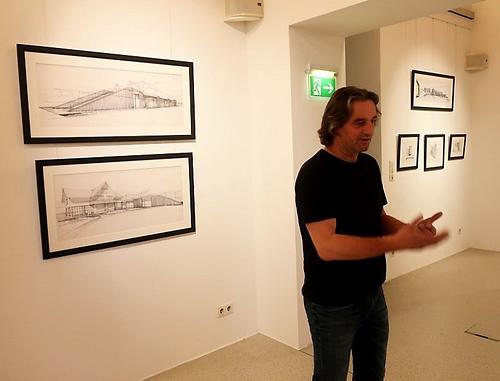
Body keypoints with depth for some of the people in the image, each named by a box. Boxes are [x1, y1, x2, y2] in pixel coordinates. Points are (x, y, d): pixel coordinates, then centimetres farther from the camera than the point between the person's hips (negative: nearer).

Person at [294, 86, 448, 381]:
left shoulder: (370, 165, 3)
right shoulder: (315, 174, -22)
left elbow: (378, 217, 10)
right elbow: (327, 246, -30)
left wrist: (409, 228, -11)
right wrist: (397, 242, -34)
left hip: (373, 294, 7)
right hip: (332, 304, -7)